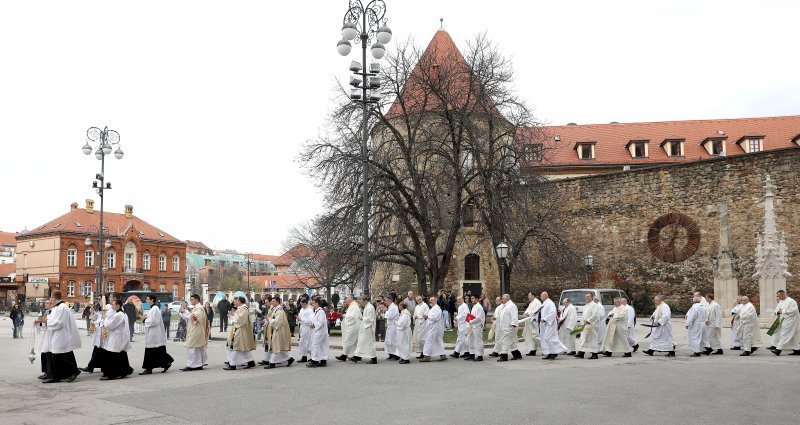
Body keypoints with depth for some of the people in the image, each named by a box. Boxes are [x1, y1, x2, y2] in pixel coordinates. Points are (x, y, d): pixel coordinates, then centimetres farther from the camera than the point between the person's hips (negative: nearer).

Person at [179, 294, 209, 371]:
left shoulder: (199, 308, -13)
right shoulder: (195, 308, 17)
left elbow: (193, 317, -25)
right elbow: (188, 317, 18)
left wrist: (185, 311, -18)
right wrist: (183, 311, 3)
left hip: (196, 332, -10)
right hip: (193, 332, 10)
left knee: (191, 348, -9)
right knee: (199, 348, 10)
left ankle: (190, 365, -7)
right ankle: (199, 364, 13)